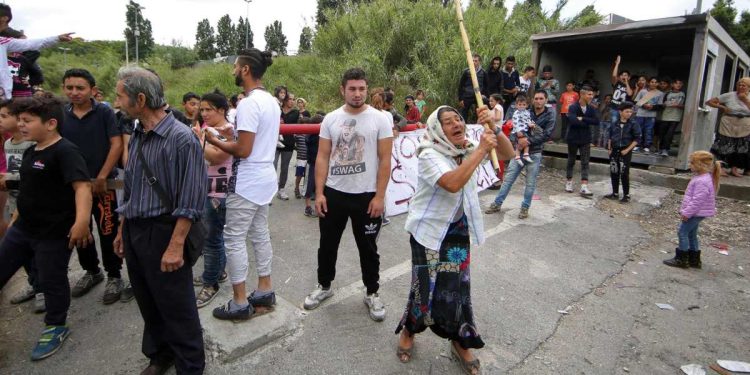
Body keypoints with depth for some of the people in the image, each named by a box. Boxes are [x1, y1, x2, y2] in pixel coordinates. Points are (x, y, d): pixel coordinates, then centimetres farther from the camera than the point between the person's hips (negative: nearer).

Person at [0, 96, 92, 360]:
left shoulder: (65, 151, -20)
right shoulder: (30, 152, 10)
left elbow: (82, 186, -30)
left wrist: (82, 221, -41)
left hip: (54, 232, -8)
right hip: (23, 228, 9)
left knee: (51, 280, 6)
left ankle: (56, 328, 26)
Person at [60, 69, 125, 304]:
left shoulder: (104, 112, -6)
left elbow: (117, 145, -11)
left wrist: (101, 178, -14)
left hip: (102, 183, -4)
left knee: (108, 232, 0)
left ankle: (114, 276, 16)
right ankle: (91, 271, 33)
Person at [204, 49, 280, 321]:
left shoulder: (248, 104, -19)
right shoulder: (271, 101, 11)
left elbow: (243, 150, -22)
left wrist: (214, 141, -7)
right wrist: (233, 135, 12)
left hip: (247, 182, -9)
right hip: (265, 178, 9)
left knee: (234, 239, 1)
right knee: (260, 235, 15)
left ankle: (240, 303, 10)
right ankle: (265, 292, 25)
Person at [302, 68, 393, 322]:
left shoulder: (380, 119, -6)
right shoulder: (331, 119, 2)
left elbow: (385, 160, -7)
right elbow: (322, 157, 2)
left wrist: (379, 196, -12)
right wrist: (319, 193, -4)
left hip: (367, 195, -2)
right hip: (334, 193, 3)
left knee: (368, 248, 11)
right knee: (328, 244, 16)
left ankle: (372, 293, 30)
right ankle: (324, 286, 38)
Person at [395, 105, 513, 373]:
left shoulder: (468, 149, 1)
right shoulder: (429, 155, -20)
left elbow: (507, 154, 1)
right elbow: (453, 183, -35)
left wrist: (493, 128, -16)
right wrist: (481, 150, -30)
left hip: (459, 229, 5)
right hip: (430, 229, -5)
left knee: (458, 285, 8)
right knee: (427, 285, 3)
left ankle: (460, 342, 30)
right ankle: (408, 331, 33)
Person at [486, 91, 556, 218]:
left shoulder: (550, 115, -2)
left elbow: (547, 135, -11)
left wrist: (528, 140, -19)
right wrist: (518, 139, -18)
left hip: (535, 153, -2)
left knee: (530, 183, 5)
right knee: (508, 179, 4)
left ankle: (525, 208, 20)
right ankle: (497, 204, 13)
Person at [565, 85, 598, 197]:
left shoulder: (591, 108, 4)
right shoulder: (573, 107, -12)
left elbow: (596, 121, -9)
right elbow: (572, 121, -28)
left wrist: (582, 119, -18)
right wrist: (587, 122, -15)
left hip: (585, 139, 4)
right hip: (573, 138, -4)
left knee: (585, 163, -3)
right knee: (571, 161, 11)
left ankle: (584, 188, -5)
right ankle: (569, 182, 27)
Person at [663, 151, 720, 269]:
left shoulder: (702, 181, -25)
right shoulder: (700, 177, 8)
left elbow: (697, 200, -26)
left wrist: (687, 213, -20)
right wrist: (685, 211, 18)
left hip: (696, 213, -10)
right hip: (696, 213, 10)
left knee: (682, 232, -4)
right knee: (691, 234, 16)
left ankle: (681, 260, 4)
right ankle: (694, 260, 25)